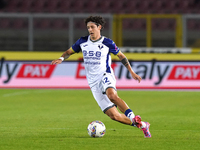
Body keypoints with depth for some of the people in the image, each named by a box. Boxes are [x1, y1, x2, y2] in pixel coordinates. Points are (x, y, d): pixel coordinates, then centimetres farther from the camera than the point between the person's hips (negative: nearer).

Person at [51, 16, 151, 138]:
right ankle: (142, 125, 7)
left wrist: (132, 72, 8)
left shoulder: (107, 43, -1)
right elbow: (69, 52, 21)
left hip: (106, 76, -3)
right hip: (93, 83, 3)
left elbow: (121, 56, 11)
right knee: (114, 116, -7)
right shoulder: (83, 42, 8)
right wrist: (61, 58, 0)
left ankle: (133, 117, -33)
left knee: (111, 95, -41)